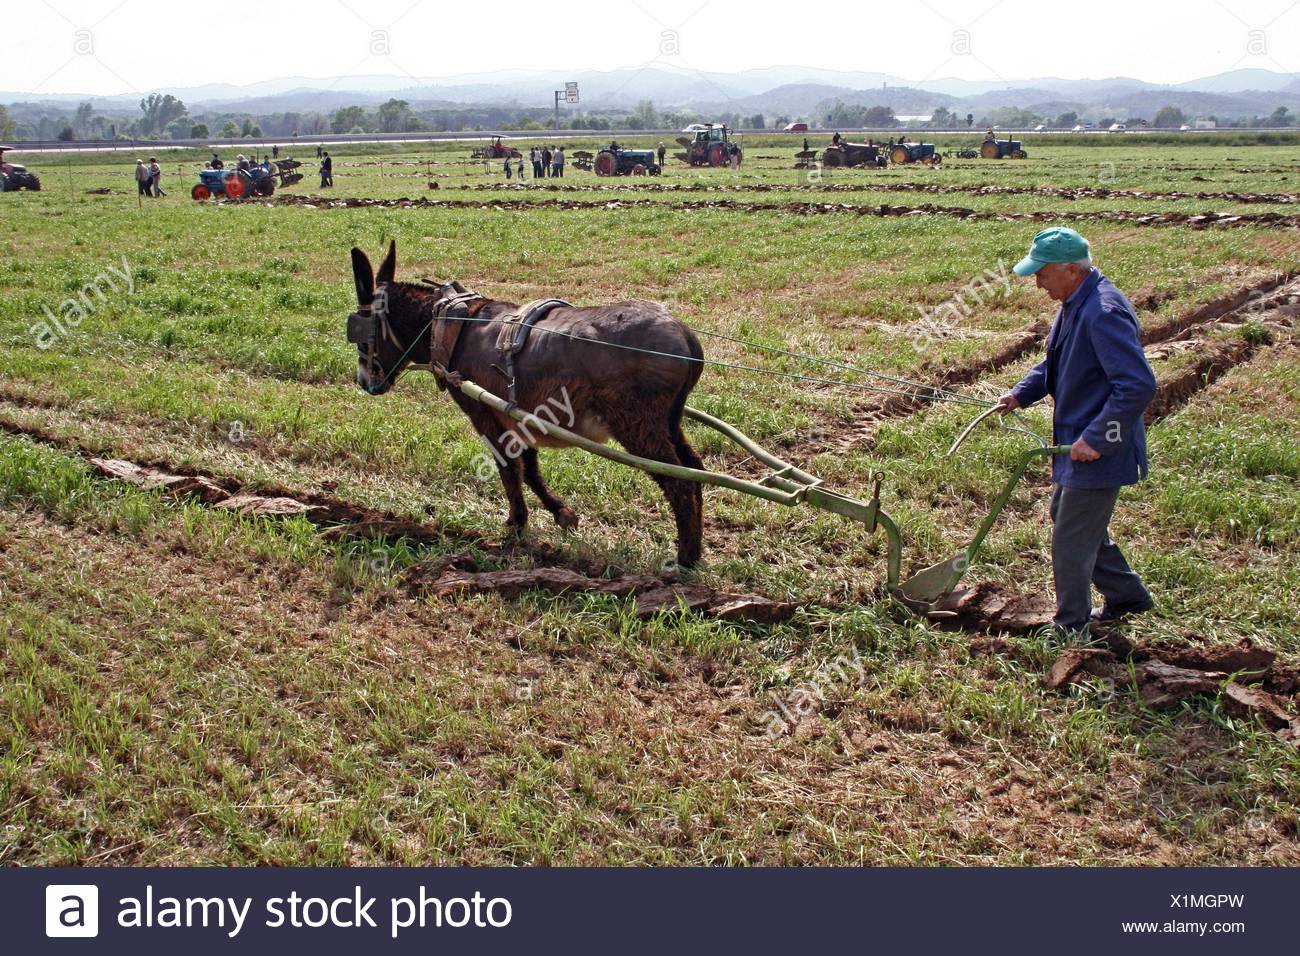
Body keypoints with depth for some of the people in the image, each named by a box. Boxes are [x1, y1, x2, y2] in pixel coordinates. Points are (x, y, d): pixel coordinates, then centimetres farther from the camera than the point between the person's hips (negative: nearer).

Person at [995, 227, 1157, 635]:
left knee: (1071, 540, 2)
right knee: (1075, 521, 24)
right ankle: (1127, 595, 40)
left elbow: (1139, 386, -31)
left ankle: (1070, 628, 21)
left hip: (1097, 449, -10)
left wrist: (1096, 439, -28)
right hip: (1075, 440, 10)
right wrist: (1021, 394, 5)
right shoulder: (1075, 304, 5)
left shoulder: (1104, 313, -27)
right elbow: (1055, 363, 20)